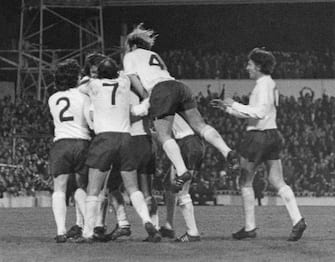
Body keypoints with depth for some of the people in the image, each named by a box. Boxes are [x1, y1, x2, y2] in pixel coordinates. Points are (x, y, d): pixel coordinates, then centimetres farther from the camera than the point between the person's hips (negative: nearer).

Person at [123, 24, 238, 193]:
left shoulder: (130, 56, 19)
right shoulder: (154, 55, 38)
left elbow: (133, 79, 7)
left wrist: (146, 99, 6)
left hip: (160, 90, -6)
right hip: (179, 86, 6)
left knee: (164, 136, -11)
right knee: (200, 125, 0)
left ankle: (182, 172, -29)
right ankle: (226, 151, -21)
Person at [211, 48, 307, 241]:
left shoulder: (263, 85, -14)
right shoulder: (271, 84, 16)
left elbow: (259, 112, -25)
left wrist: (234, 105, -18)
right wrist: (227, 107, 19)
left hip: (258, 136, -9)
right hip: (273, 135, 9)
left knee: (245, 182, 4)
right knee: (278, 183, 4)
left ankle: (250, 227, 6)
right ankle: (297, 220, -11)